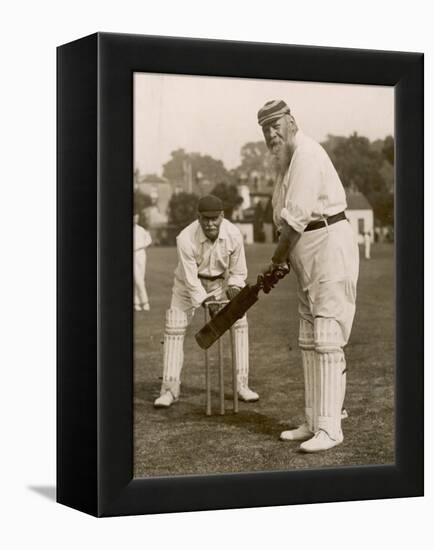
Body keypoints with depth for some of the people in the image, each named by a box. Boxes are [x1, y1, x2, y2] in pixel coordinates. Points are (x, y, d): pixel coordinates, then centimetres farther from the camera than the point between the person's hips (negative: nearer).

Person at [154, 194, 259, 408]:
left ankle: (242, 385, 1)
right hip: (190, 282, -2)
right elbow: (190, 278, -27)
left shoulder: (234, 235, -25)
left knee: (240, 323, -8)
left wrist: (233, 288, -26)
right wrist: (207, 302, -32)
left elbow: (238, 271, -10)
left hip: (221, 280, 2)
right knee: (174, 328, -8)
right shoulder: (186, 239, -34)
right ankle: (170, 389, 2)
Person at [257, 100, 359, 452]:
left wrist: (276, 261, -12)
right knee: (309, 343, 12)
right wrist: (280, 261, 8)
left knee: (327, 340, -11)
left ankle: (329, 428, -8)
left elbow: (295, 219, -21)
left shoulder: (307, 153, -16)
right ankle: (314, 423, 19)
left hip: (330, 246, -11)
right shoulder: (285, 160, 16)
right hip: (307, 258, 11)